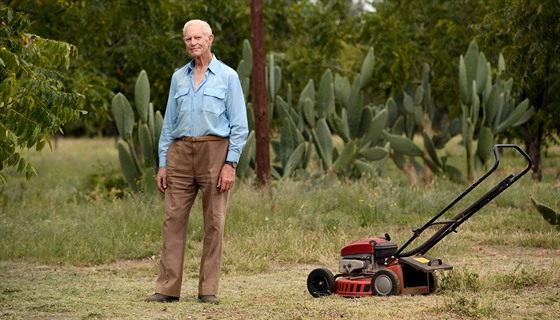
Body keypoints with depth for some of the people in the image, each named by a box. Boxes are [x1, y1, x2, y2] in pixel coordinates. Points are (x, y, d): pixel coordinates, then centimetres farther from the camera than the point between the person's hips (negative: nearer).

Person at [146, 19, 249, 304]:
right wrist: (163, 163, 9)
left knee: (214, 223, -1)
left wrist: (230, 164, -11)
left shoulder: (227, 77, 2)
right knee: (173, 219, -1)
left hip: (214, 152, -4)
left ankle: (208, 289, 4)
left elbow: (239, 125, -2)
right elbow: (169, 123, 16)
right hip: (180, 152, 4)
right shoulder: (178, 78, 14)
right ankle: (168, 288, 1)